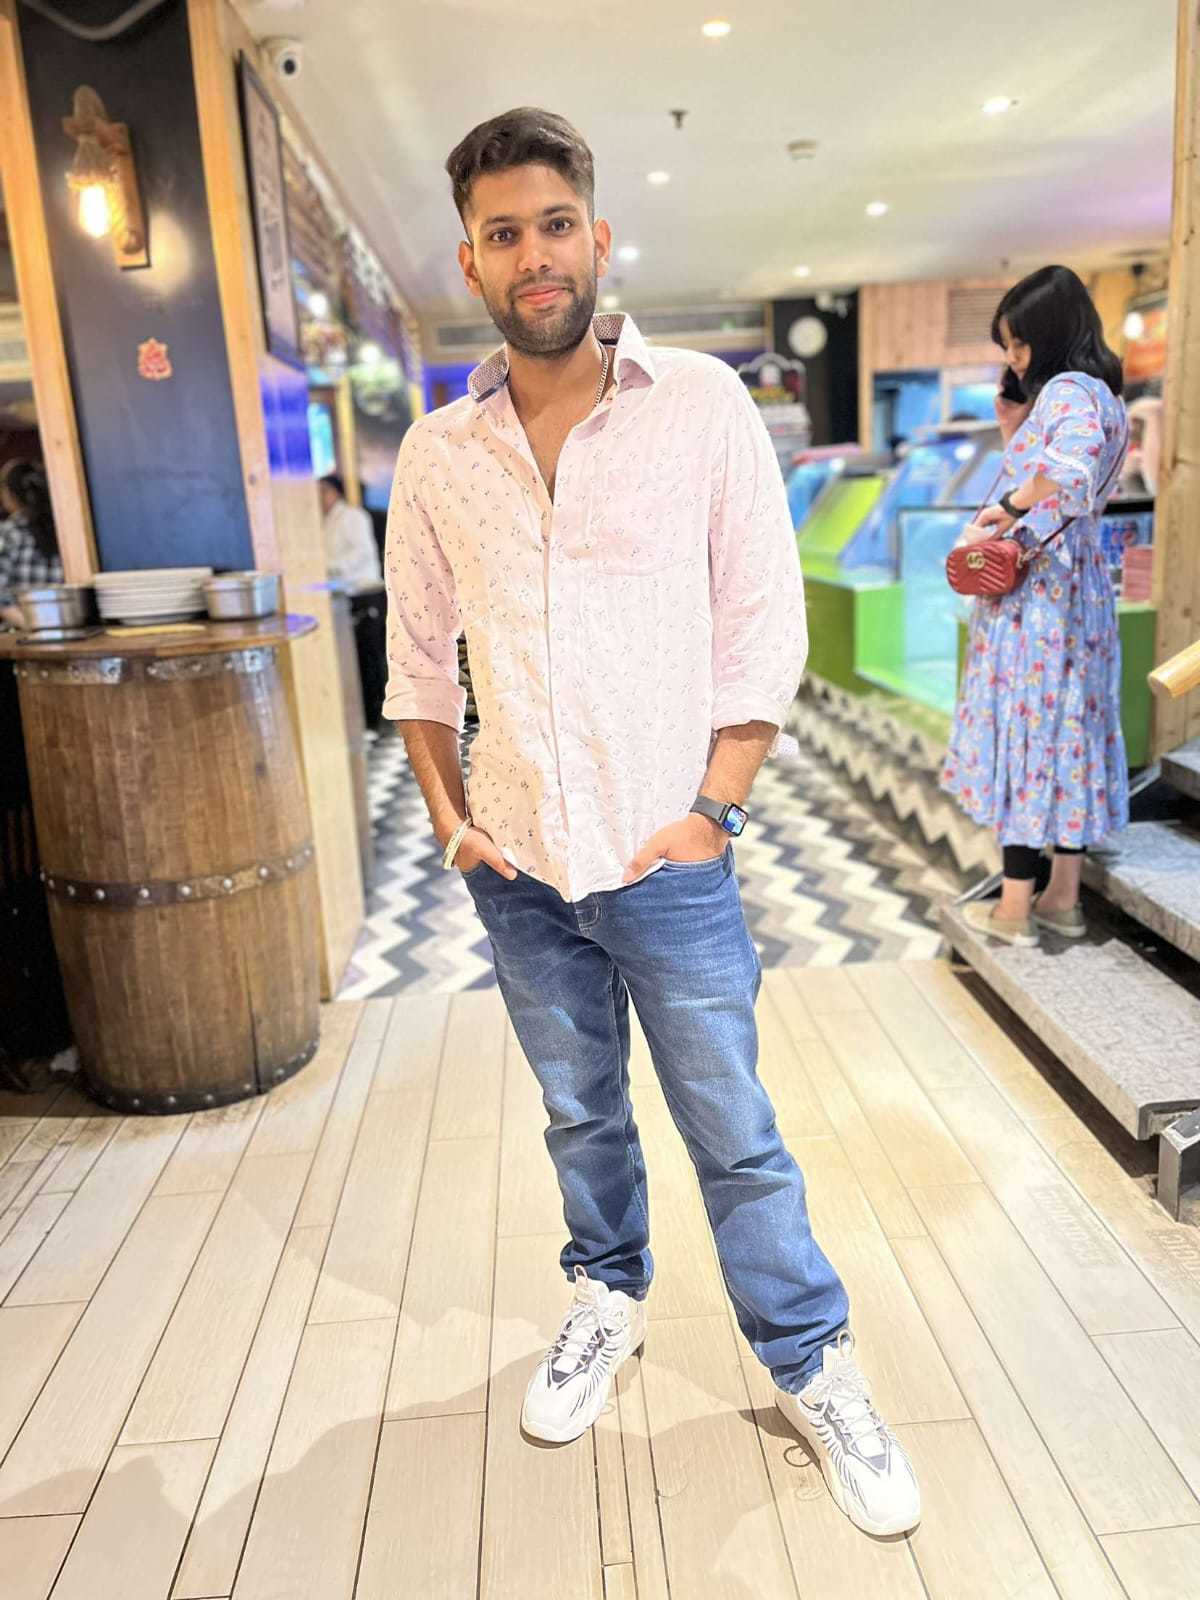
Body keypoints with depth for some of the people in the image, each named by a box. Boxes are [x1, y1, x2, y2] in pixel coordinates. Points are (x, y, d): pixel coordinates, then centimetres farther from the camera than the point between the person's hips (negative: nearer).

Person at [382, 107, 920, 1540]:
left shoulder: (700, 406, -5)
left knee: (734, 1136, 9)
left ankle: (812, 1370, 30)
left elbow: (764, 625, -5)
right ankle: (607, 1300, 45)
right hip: (517, 869, 3)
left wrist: (713, 808, -10)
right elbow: (419, 650, 11)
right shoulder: (438, 451, 3)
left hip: (668, 862, -3)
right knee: (580, 1114, 21)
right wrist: (448, 811, 4)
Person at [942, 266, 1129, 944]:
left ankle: (1014, 908, 4)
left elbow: (1070, 467, -35)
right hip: (1080, 585, 10)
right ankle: (1064, 898, 19)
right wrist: (1013, 426, 12)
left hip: (1037, 587, -10)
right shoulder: (1098, 395, 17)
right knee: (1072, 731, 10)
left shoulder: (1066, 391, -14)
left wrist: (1007, 508, -22)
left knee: (1026, 732, -4)